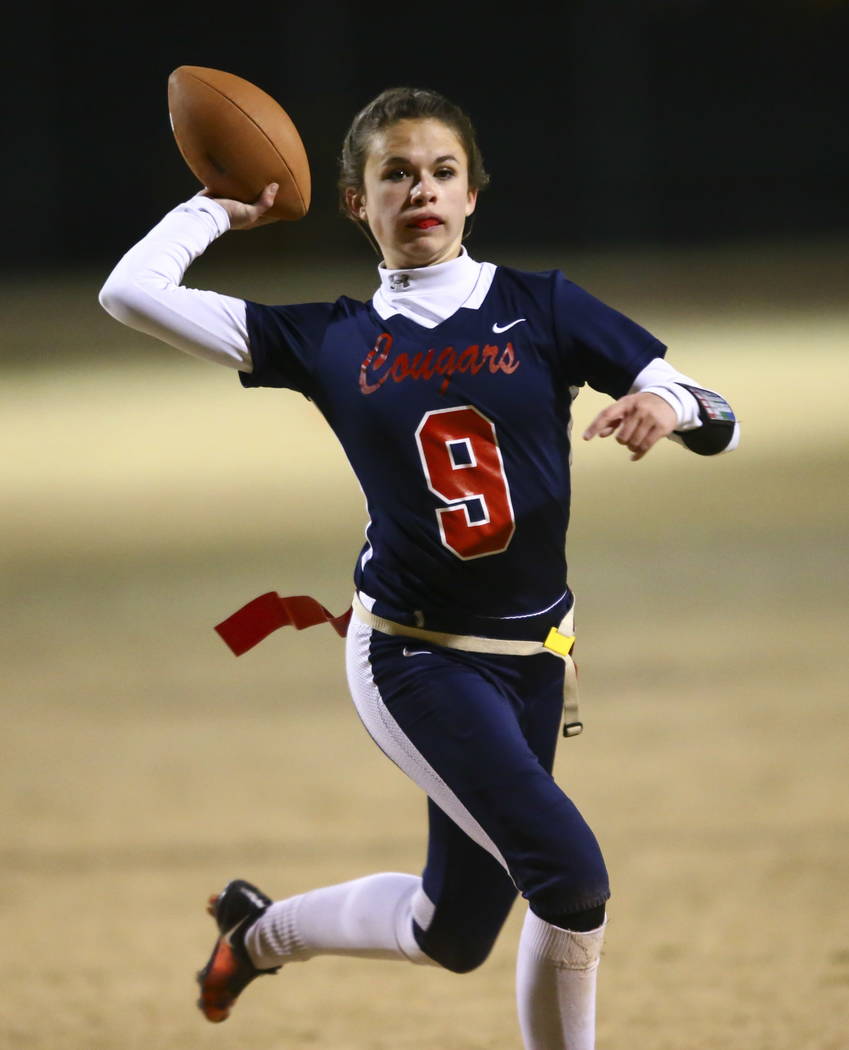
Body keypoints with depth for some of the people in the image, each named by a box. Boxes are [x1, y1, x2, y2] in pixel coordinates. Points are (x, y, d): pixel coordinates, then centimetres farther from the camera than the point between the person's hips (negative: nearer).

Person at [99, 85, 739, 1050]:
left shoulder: (542, 308, 2)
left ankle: (262, 931, 38)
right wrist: (218, 209, 11)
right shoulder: (331, 340, 1)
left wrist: (670, 404, -25)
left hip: (532, 654, 3)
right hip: (415, 654, -3)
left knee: (452, 937, 11)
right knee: (569, 871, -20)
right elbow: (132, 291, -2)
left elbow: (719, 422, -3)